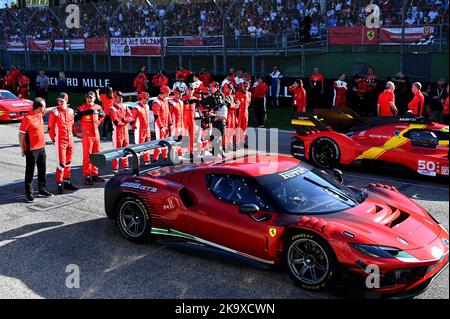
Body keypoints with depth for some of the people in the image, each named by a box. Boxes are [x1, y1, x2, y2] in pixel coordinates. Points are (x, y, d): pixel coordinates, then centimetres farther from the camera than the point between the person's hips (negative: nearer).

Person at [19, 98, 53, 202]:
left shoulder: (40, 114, 3)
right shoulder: (28, 118, -20)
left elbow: (46, 111, 30)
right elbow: (21, 134, -14)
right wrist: (22, 149, -10)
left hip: (41, 148, 8)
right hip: (32, 149, -8)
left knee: (42, 170, 16)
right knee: (30, 172, 1)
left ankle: (42, 190, 29)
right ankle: (29, 193, 8)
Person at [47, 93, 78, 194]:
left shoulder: (70, 111, 7)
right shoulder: (55, 112, -9)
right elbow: (50, 127, -6)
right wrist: (54, 139, -5)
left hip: (70, 140, 6)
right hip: (60, 141, -6)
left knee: (68, 162, 14)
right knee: (61, 163, -8)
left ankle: (67, 182, 25)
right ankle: (59, 184, 1)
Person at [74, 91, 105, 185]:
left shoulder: (98, 107, 7)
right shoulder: (81, 108, -10)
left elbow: (102, 116, 29)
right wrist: (77, 132, -9)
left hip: (96, 135, 6)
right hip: (86, 135, -6)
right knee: (87, 156, -4)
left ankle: (94, 175, 23)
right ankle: (87, 176, 1)